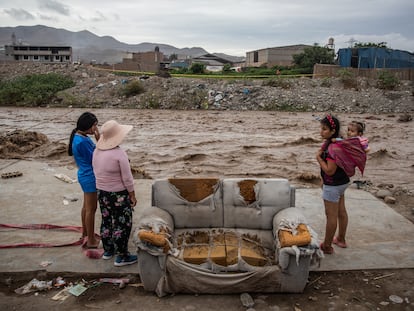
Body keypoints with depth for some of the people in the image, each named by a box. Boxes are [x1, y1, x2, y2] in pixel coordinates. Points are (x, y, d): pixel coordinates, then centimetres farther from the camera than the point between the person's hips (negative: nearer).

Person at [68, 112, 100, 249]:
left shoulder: (80, 137, 5)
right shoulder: (82, 141, -26)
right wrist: (99, 140, -18)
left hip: (86, 176, 10)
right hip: (90, 177, -10)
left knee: (86, 206, 22)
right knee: (91, 209, 1)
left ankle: (85, 233, 38)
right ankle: (91, 241, 12)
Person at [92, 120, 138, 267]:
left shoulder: (97, 150, -1)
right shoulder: (119, 154, -23)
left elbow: (96, 171, 8)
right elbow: (127, 178, -19)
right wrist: (132, 195, -8)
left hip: (101, 192, 7)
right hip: (118, 194, -7)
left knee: (106, 220, 19)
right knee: (122, 224, 5)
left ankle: (107, 250, 33)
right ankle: (121, 256, 14)